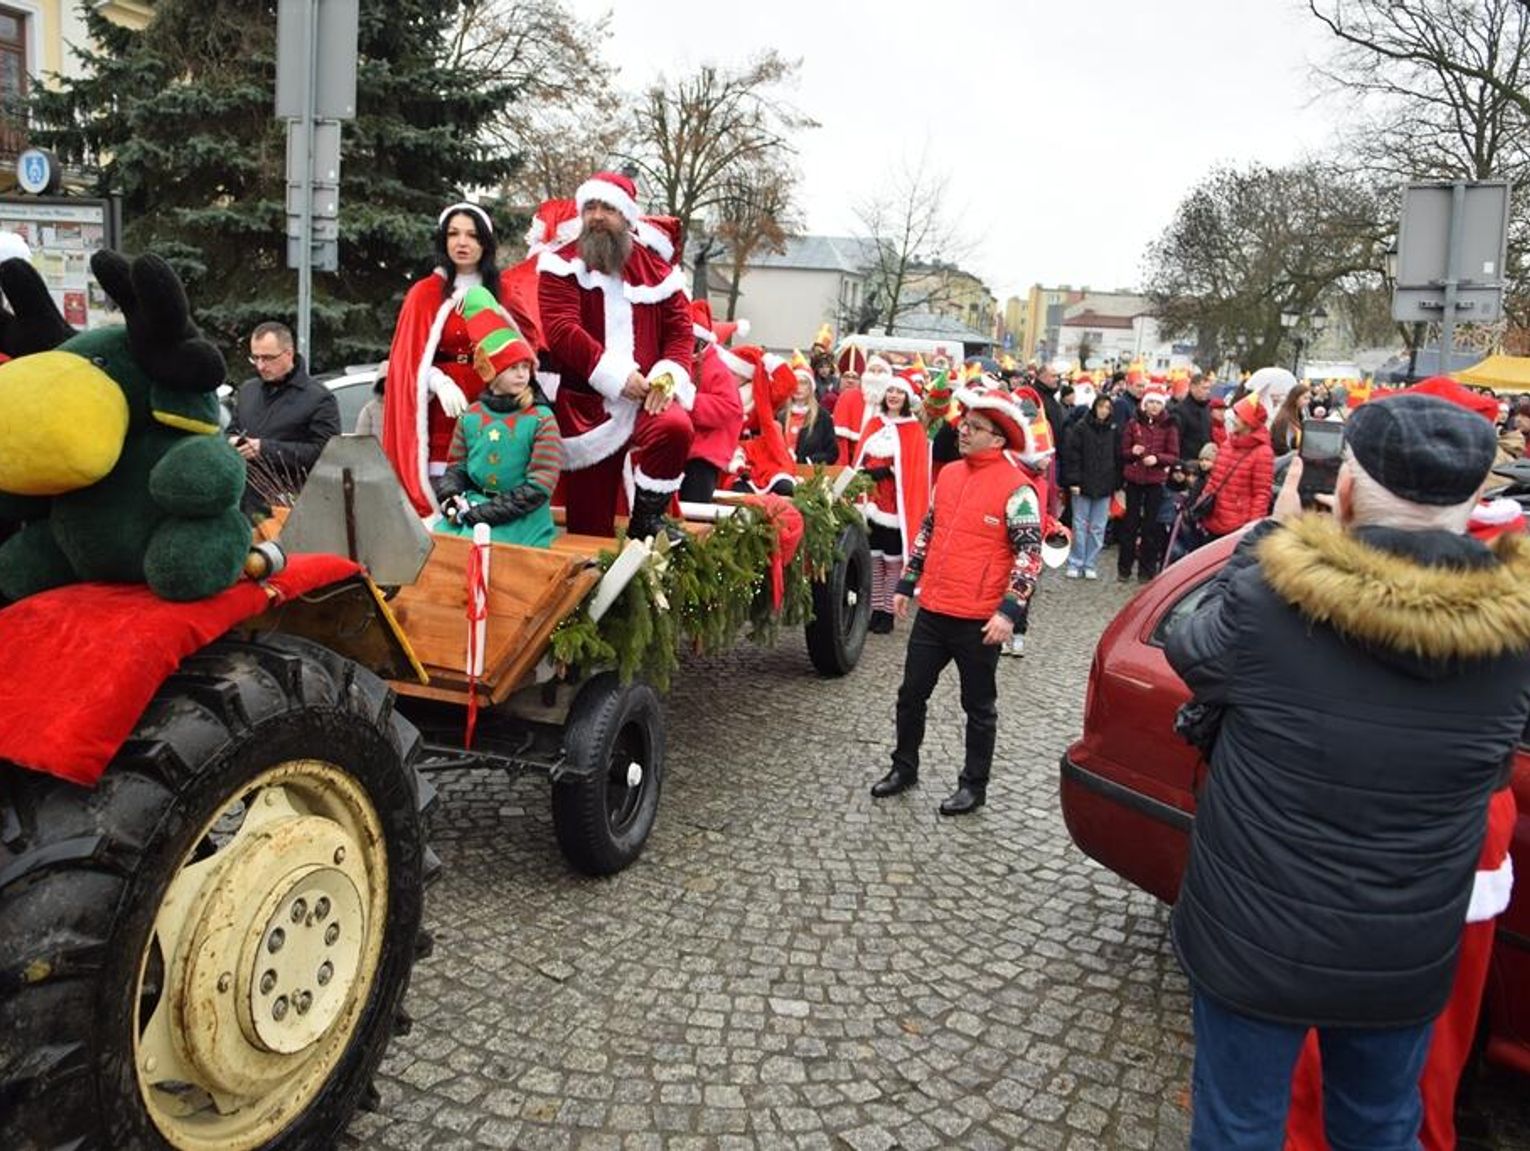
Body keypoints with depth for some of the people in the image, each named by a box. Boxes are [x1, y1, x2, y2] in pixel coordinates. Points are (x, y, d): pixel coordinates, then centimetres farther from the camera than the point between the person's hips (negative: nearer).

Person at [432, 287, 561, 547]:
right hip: (472, 508, 4)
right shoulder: (470, 416, 8)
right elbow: (456, 468, 15)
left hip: (520, 519, -4)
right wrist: (452, 499, -9)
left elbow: (539, 486, -11)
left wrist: (483, 513, -16)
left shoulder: (542, 420, -4)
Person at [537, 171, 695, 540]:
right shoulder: (563, 264, 0)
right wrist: (616, 375, -20)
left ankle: (646, 522, -11)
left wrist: (669, 373, -13)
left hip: (646, 395, 1)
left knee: (676, 428, -32)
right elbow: (562, 330, -13)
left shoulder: (655, 268, 8)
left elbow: (680, 329, 7)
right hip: (586, 404, -1)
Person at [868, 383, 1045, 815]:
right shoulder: (949, 474, 8)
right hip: (932, 610, 6)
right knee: (912, 692, 14)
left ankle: (974, 785, 24)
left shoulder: (1017, 488, -13)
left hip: (979, 619, -6)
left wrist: (1010, 610, -21)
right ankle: (904, 767, 31)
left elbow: (1030, 553, -14)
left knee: (979, 705, 10)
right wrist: (907, 582, 17)